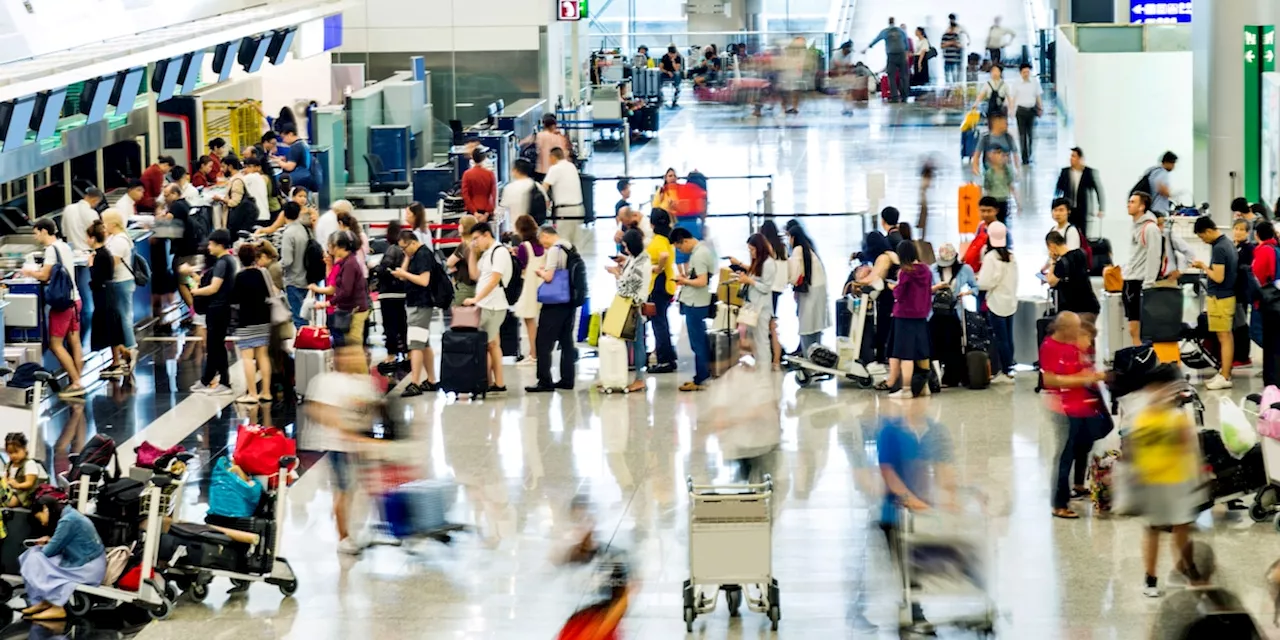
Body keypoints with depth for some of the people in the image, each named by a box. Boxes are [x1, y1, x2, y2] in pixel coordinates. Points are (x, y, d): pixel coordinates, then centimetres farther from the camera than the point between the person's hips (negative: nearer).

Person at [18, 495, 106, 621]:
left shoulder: (67, 521, -18)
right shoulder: (70, 515, 11)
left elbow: (50, 551, -14)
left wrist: (43, 547, 9)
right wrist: (50, 541, 8)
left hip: (88, 570, -10)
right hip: (88, 564, 10)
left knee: (36, 561, -8)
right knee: (35, 555, 9)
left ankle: (57, 608, -8)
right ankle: (45, 601, 4)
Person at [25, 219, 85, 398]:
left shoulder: (51, 249, -14)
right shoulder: (65, 247, 13)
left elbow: (44, 276, -16)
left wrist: (30, 272, 1)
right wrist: (37, 271, 11)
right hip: (74, 299, 9)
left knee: (55, 344, -4)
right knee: (74, 343, 8)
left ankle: (75, 383, -6)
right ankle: (76, 382, 10)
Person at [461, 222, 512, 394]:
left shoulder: (499, 252, -13)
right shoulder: (486, 254, 15)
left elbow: (494, 280, -19)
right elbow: (475, 276, 16)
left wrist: (476, 299, -20)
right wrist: (472, 253, 8)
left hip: (492, 307, -9)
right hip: (484, 306, 9)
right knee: (493, 344, 10)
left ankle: (489, 383, -1)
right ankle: (498, 384, 13)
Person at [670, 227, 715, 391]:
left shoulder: (698, 255, -20)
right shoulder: (703, 248, 10)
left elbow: (702, 281, -25)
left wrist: (684, 281, -12)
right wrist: (687, 278, 7)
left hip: (695, 304, -10)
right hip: (697, 302, 10)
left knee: (697, 342, -3)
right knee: (701, 340, 16)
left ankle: (699, 380, 1)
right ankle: (705, 372, 23)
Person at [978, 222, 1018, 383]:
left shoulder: (991, 257, -15)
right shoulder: (1011, 256, 6)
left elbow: (985, 283, -18)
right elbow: (1015, 279, 13)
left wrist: (978, 278, 0)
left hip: (997, 303, -7)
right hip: (1010, 302, 7)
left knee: (1001, 339, -3)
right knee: (1008, 338, 10)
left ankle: (1005, 372, -1)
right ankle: (1008, 370, 15)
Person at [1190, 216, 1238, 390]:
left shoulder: (1218, 248, -19)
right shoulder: (1227, 243, 10)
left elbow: (1218, 277, -22)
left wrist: (1204, 267, -9)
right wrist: (1207, 267, 10)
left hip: (1220, 298, -10)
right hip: (1228, 295, 10)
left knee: (1224, 338, -6)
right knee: (1227, 336, 13)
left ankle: (1225, 377, -4)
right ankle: (1225, 372, 20)